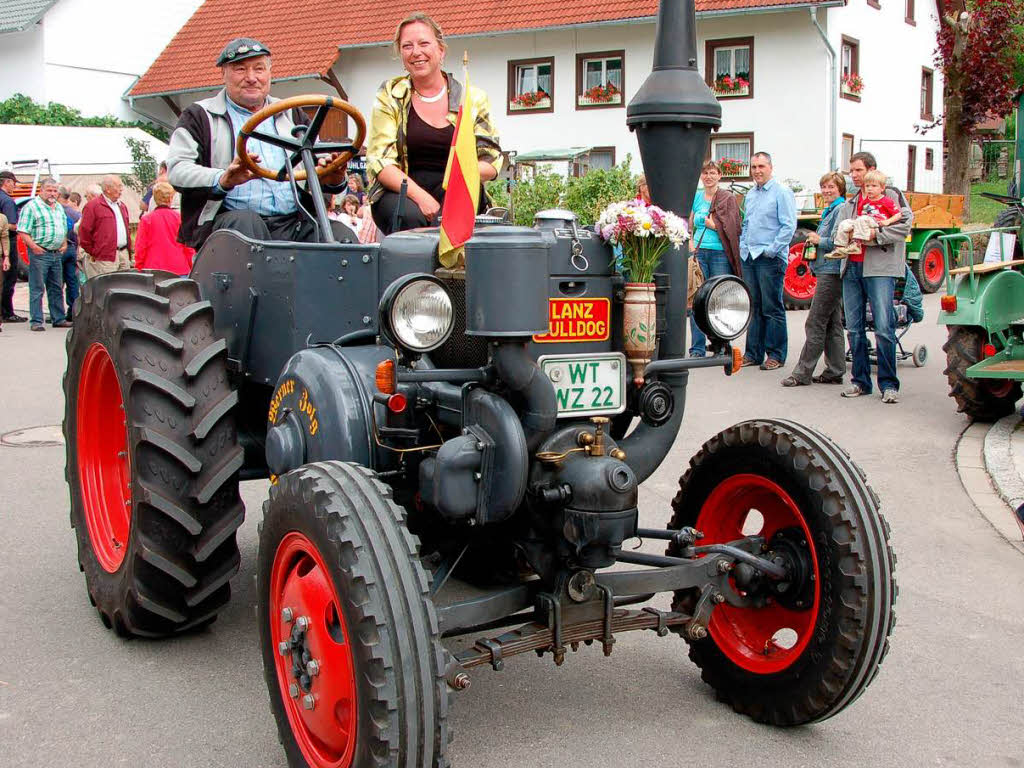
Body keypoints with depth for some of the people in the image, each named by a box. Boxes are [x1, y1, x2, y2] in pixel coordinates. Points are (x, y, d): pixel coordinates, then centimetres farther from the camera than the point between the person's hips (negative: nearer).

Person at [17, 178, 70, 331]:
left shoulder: (59, 207, 16)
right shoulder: (31, 206, -7)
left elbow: (64, 229, 26)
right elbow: (22, 231, -12)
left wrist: (64, 244, 10)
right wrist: (34, 246, -20)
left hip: (57, 253, 7)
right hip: (39, 253, -7)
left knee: (56, 288, 12)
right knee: (37, 289, -4)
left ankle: (58, 319, 19)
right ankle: (36, 321, -1)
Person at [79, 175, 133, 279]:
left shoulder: (122, 206, 19)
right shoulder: (93, 206, -5)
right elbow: (84, 231, -8)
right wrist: (92, 253, -7)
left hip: (124, 254, 7)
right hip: (105, 258, -7)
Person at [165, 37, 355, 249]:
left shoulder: (292, 115, 28)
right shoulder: (200, 116, 15)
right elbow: (176, 170, 1)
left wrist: (333, 179, -5)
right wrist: (222, 180, -22)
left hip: (293, 222, 3)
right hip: (227, 218, -3)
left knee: (343, 236, -26)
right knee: (246, 223, -38)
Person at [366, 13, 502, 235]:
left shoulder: (472, 98, 8)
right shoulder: (391, 96, 6)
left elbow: (492, 162, 5)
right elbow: (379, 161, -2)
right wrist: (419, 195, -20)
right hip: (400, 194, -1)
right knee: (411, 216, -34)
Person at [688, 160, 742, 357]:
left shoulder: (728, 199, 3)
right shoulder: (695, 198, 14)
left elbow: (734, 229, -3)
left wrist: (712, 224, -7)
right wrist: (690, 246, 3)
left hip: (720, 254, -3)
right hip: (698, 253, 3)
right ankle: (697, 349, 3)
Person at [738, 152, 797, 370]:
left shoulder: (782, 193, -6)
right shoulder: (750, 195, 17)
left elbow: (789, 226, -12)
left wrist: (772, 250, -16)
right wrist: (743, 247, 13)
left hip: (770, 259, -7)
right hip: (749, 258, 7)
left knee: (772, 308, -4)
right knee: (753, 307, 10)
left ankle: (776, 354, 2)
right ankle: (754, 353, 15)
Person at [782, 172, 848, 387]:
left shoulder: (841, 209, -11)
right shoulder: (829, 211, 19)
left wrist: (819, 240, -9)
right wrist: (815, 241, 8)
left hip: (832, 272, -11)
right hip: (827, 272, 11)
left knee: (815, 323, -8)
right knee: (832, 324, 12)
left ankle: (802, 373, -5)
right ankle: (835, 371, 16)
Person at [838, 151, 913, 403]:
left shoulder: (891, 195, 3)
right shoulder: (849, 204, 23)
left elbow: (905, 224, -8)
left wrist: (875, 235, -16)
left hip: (880, 268, -6)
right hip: (851, 268, 6)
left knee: (884, 328, -10)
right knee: (854, 328, 6)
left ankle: (888, 384, -4)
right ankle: (860, 381, 14)